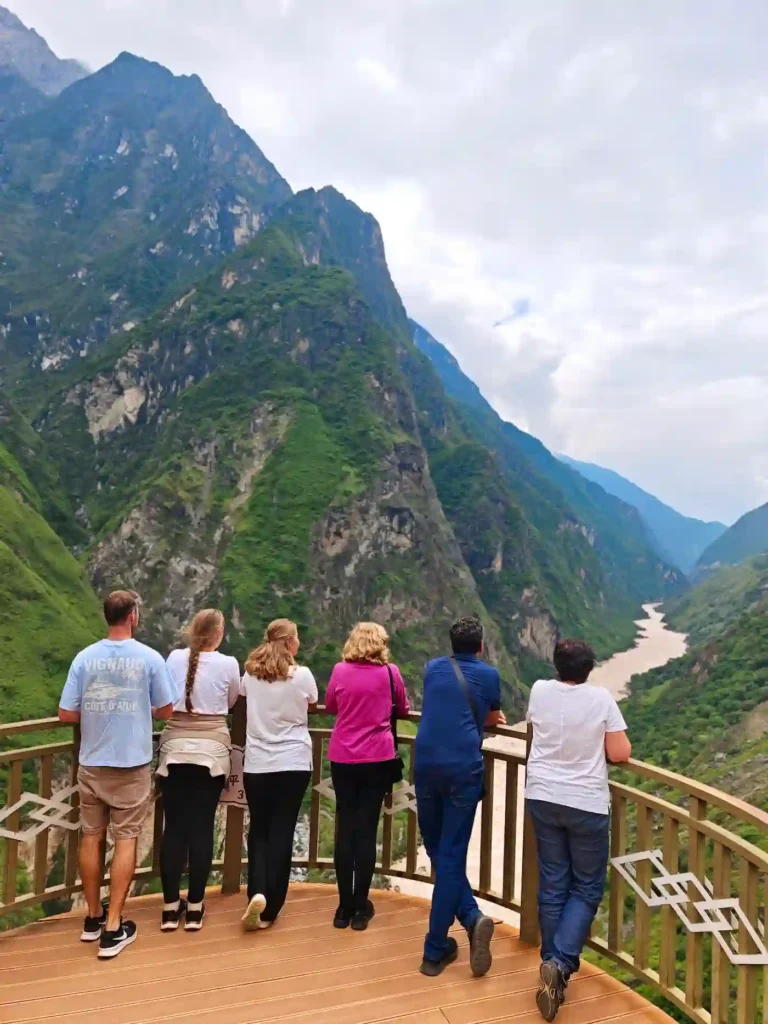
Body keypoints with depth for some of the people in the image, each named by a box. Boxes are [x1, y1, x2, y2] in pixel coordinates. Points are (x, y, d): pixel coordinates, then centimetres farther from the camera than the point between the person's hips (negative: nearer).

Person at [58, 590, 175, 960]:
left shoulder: (85, 658, -7)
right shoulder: (150, 658, -11)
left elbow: (66, 714, -4)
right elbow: (166, 711, -2)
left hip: (92, 764, 3)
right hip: (132, 764, -2)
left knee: (91, 837, 16)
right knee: (126, 840, 6)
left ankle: (93, 918, 29)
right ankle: (113, 928, 8)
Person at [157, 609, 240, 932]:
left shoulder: (175, 658, 0)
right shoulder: (228, 664, -6)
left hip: (175, 751, 2)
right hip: (211, 752, -2)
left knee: (174, 827, 7)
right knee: (202, 828, 5)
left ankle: (170, 908, 14)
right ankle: (194, 908, 12)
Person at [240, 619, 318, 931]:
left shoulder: (251, 673, 0)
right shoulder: (302, 675, -8)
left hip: (257, 764, 2)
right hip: (293, 763, -2)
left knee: (259, 830, 15)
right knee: (281, 832, 6)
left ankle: (257, 893, -4)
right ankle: (269, 910, 9)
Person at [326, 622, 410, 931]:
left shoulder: (340, 670, -1)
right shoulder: (390, 672, -4)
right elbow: (403, 710, 10)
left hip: (343, 759, 1)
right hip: (378, 759, -1)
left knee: (345, 829, 9)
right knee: (366, 830, 5)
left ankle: (344, 907, 16)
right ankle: (360, 907, 12)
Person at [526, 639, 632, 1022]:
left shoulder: (540, 691, -1)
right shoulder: (601, 698, -10)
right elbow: (620, 754, -8)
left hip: (543, 798, 3)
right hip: (587, 803, -3)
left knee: (552, 884, 14)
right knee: (587, 887, 11)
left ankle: (552, 964, 20)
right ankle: (560, 962, -3)